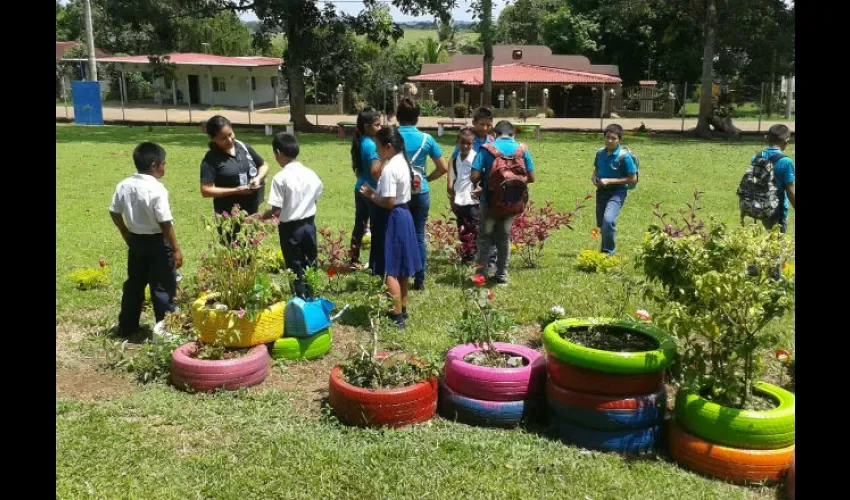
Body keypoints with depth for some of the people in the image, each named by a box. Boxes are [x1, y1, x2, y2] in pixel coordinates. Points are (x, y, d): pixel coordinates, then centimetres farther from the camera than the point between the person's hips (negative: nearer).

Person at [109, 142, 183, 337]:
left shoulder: (124, 185, 1)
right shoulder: (157, 189, -20)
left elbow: (114, 212, 8)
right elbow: (165, 222, -21)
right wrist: (176, 249, -14)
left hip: (135, 241, 7)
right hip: (157, 242, -7)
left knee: (134, 284, 19)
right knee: (163, 288, 3)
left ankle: (126, 327, 29)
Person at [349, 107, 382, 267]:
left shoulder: (359, 142, 7)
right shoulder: (371, 145, -19)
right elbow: (375, 170, -29)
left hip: (360, 189, 8)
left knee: (359, 224, 14)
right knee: (376, 227, 2)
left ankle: (354, 260, 21)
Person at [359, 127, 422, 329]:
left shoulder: (389, 169, -21)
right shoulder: (403, 162, 8)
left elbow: (389, 202, -23)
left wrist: (371, 195, -8)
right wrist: (376, 192, 8)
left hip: (394, 218, -10)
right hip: (405, 215, 10)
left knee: (390, 270, -4)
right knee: (401, 267, 17)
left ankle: (398, 316, 0)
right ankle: (402, 309, 28)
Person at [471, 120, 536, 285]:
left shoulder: (487, 149, -10)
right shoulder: (522, 149, -2)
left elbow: (474, 177, -16)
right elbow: (531, 178, 0)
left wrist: (484, 177, 7)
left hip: (489, 199, -2)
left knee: (485, 236, 13)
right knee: (504, 237, 16)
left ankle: (481, 273, 11)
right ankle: (502, 275, 20)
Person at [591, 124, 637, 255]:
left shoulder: (624, 157, -16)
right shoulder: (600, 153, 0)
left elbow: (633, 179, -14)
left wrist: (610, 181, -19)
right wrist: (594, 177, -7)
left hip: (617, 192, -6)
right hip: (601, 191, 6)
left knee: (608, 220, -27)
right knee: (601, 224, 16)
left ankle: (608, 252, -12)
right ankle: (605, 250, 39)